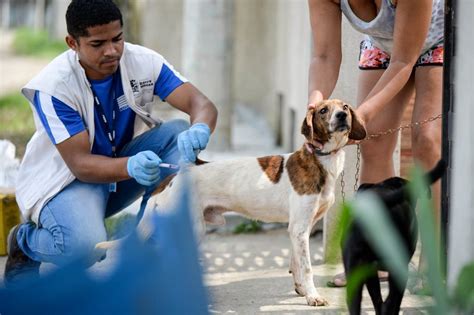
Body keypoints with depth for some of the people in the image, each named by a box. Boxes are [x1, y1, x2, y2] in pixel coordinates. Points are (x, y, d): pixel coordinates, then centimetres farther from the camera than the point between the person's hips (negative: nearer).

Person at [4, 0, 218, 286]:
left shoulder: (143, 62, -13)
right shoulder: (53, 87, -24)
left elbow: (201, 104, -20)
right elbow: (80, 163, -28)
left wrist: (199, 130, -46)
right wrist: (131, 167, -48)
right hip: (65, 179, -5)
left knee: (179, 134, -22)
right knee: (86, 246, -36)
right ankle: (25, 243, 0)